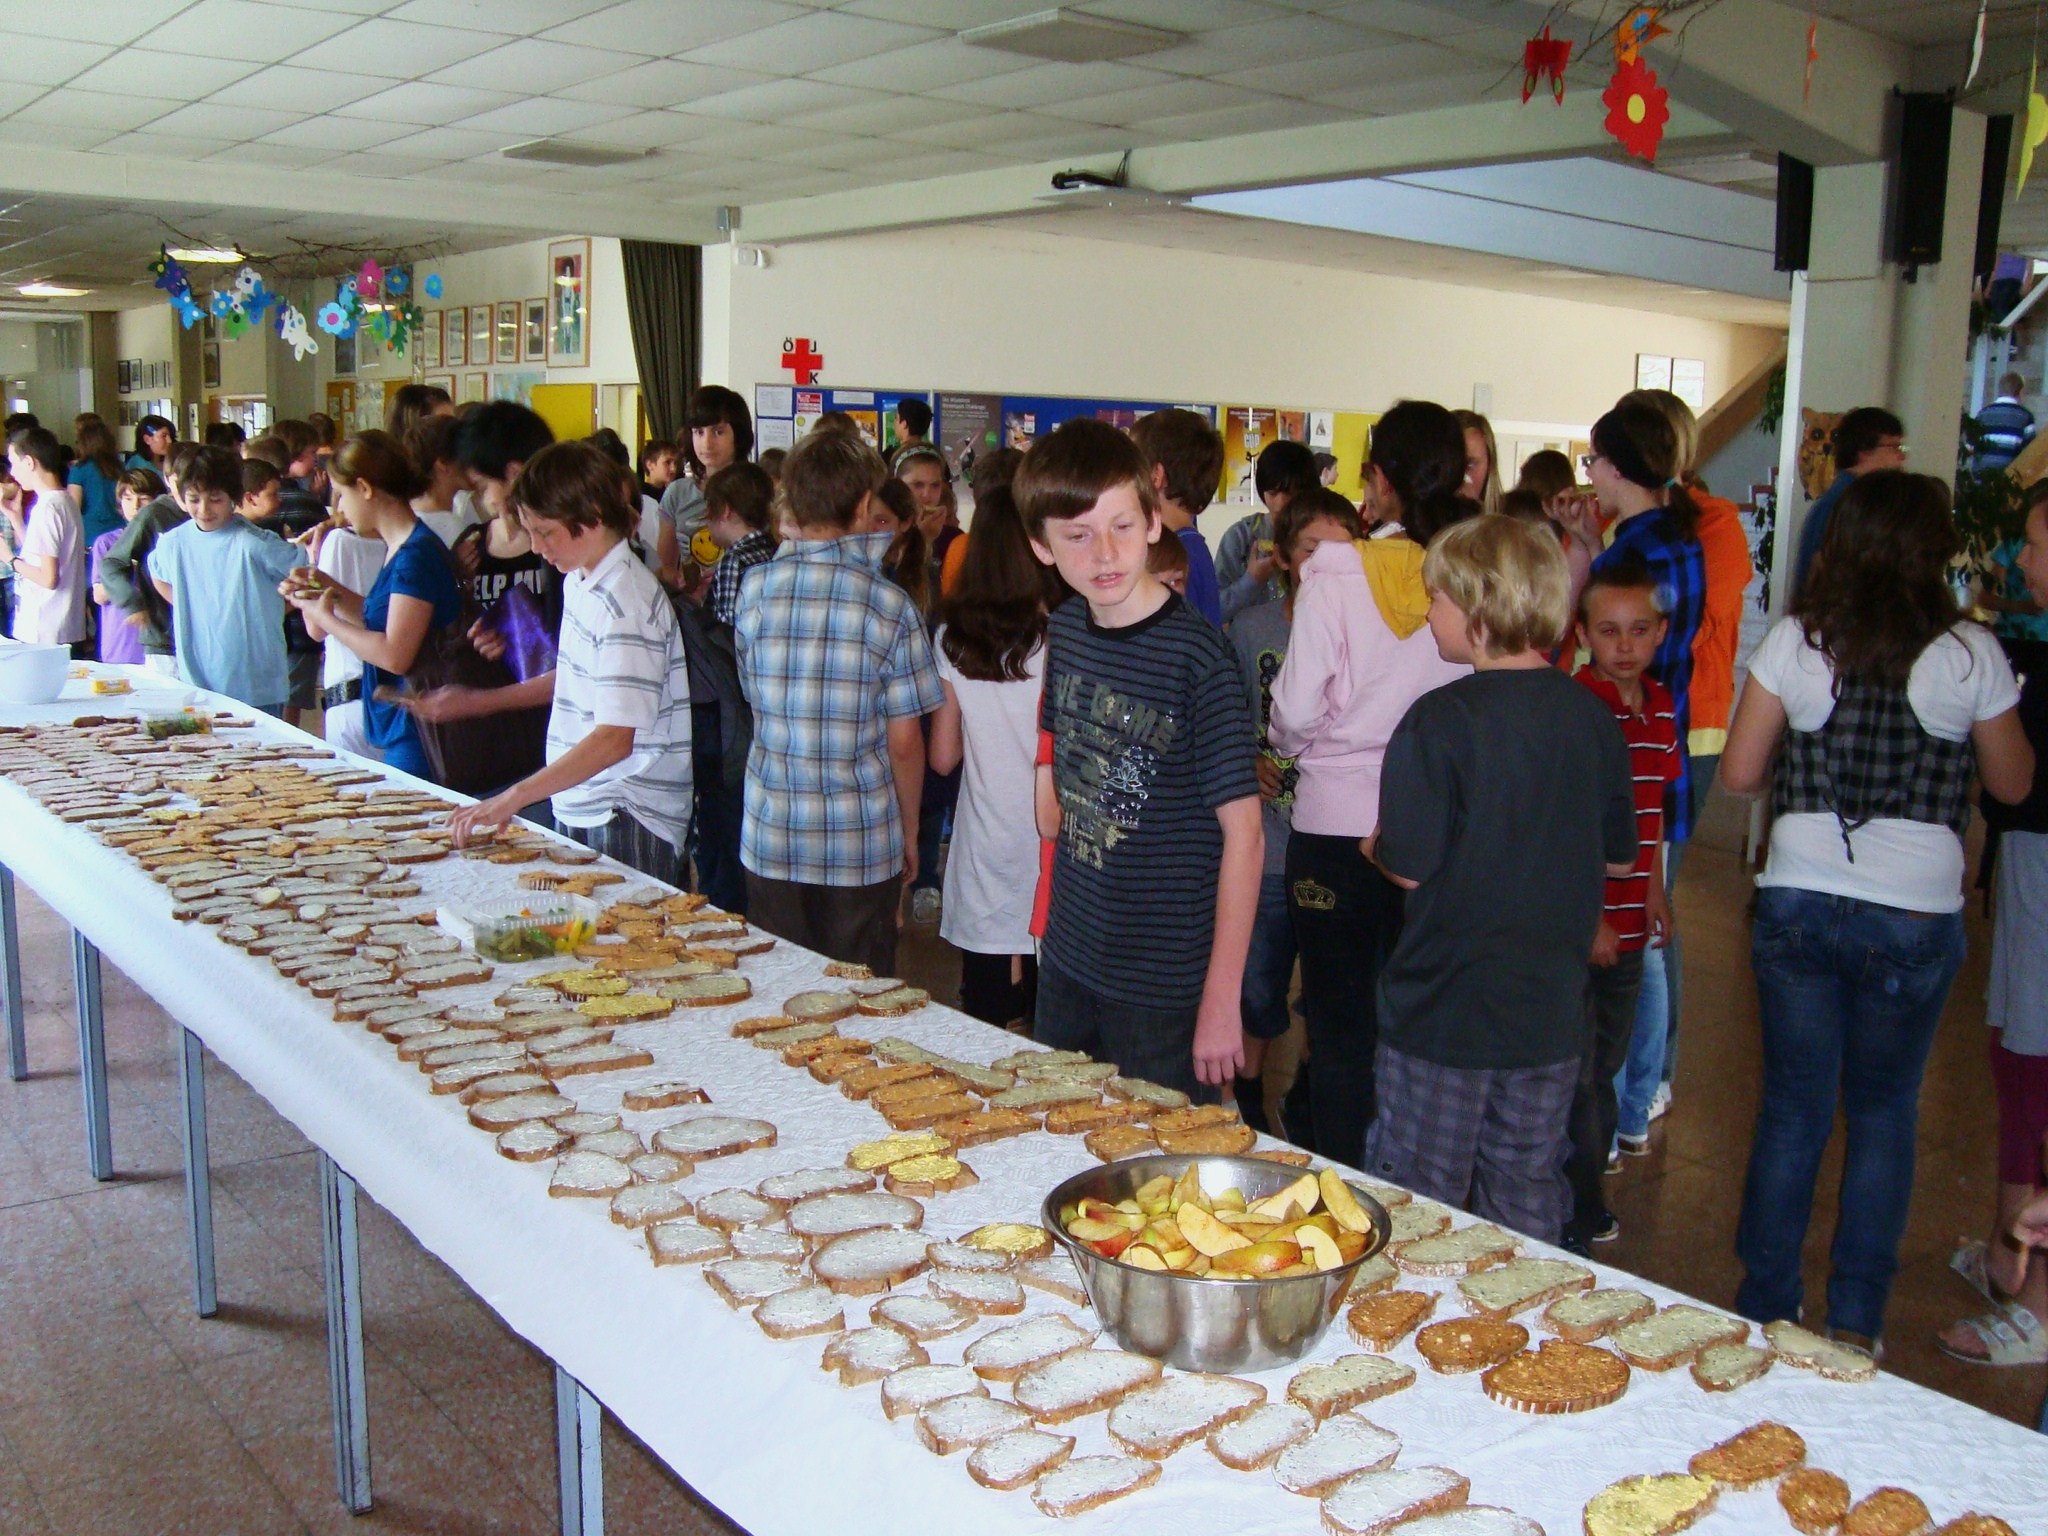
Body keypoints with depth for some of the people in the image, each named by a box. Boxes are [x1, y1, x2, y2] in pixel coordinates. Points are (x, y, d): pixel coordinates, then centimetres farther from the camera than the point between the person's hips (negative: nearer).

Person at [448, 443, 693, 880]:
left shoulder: (626, 602, -19)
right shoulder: (578, 584, 9)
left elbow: (615, 740, -26)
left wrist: (512, 798, -28)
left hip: (629, 821, -8)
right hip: (579, 808, 8)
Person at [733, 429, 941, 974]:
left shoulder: (753, 589, -3)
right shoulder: (890, 605, -9)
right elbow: (905, 741, -7)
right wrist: (909, 834, 8)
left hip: (770, 840, 2)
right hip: (862, 846, -2)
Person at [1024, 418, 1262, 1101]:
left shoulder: (1196, 651, -18)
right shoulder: (1064, 630, 2)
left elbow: (1243, 830, -17)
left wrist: (1222, 998, -17)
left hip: (1166, 990, -6)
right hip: (1066, 965, 7)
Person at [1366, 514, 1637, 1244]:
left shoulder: (1440, 720, -18)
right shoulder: (1592, 716, -1)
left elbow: (1409, 867, -17)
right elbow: (1620, 858, 9)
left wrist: (1374, 847, 4)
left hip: (1444, 1012, -5)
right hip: (1550, 1012, 5)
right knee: (1530, 1202, 19)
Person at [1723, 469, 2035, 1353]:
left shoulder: (1795, 641, -4)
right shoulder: (1971, 655, -5)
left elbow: (1739, 774, 0)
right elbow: (2013, 784, 8)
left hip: (1798, 905, 1)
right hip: (1915, 916, 0)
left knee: (1792, 1106, 12)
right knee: (1883, 1113, 15)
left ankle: (1765, 1306, 20)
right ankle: (1855, 1321, 21)